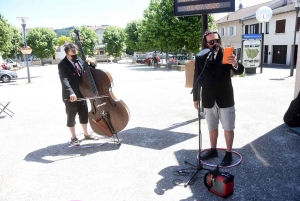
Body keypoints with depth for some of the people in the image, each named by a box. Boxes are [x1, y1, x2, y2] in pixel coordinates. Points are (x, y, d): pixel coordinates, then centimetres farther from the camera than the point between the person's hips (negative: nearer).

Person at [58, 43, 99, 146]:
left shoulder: (79, 60, 4)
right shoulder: (62, 64, -15)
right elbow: (64, 80, -27)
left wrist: (92, 63, -6)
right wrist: (71, 93, -41)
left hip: (81, 93, 6)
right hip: (70, 96, -6)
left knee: (84, 114, 17)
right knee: (71, 116, 8)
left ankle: (86, 134, 34)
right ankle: (73, 137, 22)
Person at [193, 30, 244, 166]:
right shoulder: (200, 58, -1)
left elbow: (239, 71, -14)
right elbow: (196, 78, 3)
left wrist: (235, 64, -37)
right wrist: (195, 98, 4)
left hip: (225, 99, -2)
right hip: (208, 100, 2)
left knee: (228, 128, 7)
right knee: (212, 127, 17)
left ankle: (228, 153, 24)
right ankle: (213, 150, 34)